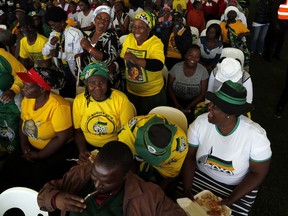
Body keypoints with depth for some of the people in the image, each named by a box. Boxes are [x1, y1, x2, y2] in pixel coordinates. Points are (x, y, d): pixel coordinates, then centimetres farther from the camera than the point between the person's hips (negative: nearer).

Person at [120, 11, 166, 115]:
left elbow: (158, 65, -38)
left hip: (152, 93, -5)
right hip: (131, 91, 5)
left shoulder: (156, 43, -20)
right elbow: (122, 59, 12)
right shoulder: (129, 38, -3)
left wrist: (136, 60, -50)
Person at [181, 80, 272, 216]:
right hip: (201, 176, 2)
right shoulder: (200, 123, -19)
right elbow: (189, 157, -9)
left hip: (238, 186, -1)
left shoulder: (256, 135, -24)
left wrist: (230, 201, -19)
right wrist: (187, 191, -17)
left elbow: (258, 173, -13)